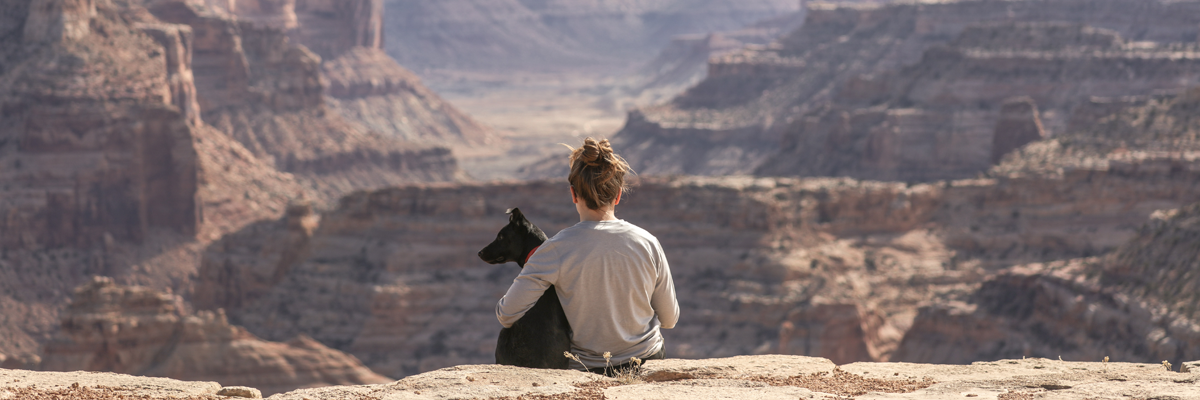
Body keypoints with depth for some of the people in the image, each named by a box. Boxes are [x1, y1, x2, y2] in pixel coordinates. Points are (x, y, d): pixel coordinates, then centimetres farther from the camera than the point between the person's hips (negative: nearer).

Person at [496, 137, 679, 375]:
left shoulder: (559, 248, -17)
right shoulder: (647, 243, -9)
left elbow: (507, 315, -17)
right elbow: (670, 319, 2)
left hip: (587, 370, -3)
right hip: (648, 363, 3)